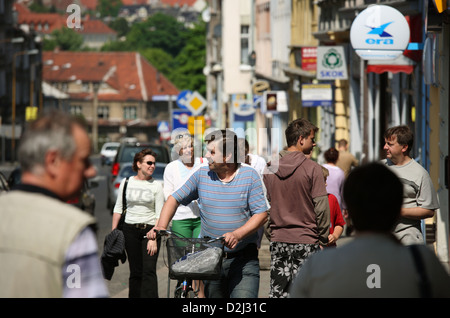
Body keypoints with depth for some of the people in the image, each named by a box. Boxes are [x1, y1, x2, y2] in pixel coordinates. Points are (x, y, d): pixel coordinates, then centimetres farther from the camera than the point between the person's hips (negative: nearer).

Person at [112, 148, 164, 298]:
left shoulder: (156, 186, 0)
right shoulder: (126, 183, 6)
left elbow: (160, 214, -4)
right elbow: (118, 209, 11)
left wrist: (154, 238, -13)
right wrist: (113, 233, 5)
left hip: (150, 229, -2)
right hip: (130, 229, 2)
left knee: (149, 271, -13)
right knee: (135, 272, 5)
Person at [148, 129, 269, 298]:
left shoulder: (249, 175, -4)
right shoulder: (202, 174, 4)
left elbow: (261, 214, -7)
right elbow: (175, 198, 11)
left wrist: (237, 234, -22)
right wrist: (161, 227, -6)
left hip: (244, 260, -3)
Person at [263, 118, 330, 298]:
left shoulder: (270, 169, 5)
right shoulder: (312, 169, -10)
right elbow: (321, 207, -9)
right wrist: (323, 239, 1)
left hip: (278, 241, 4)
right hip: (306, 241, -4)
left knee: (277, 293, 6)